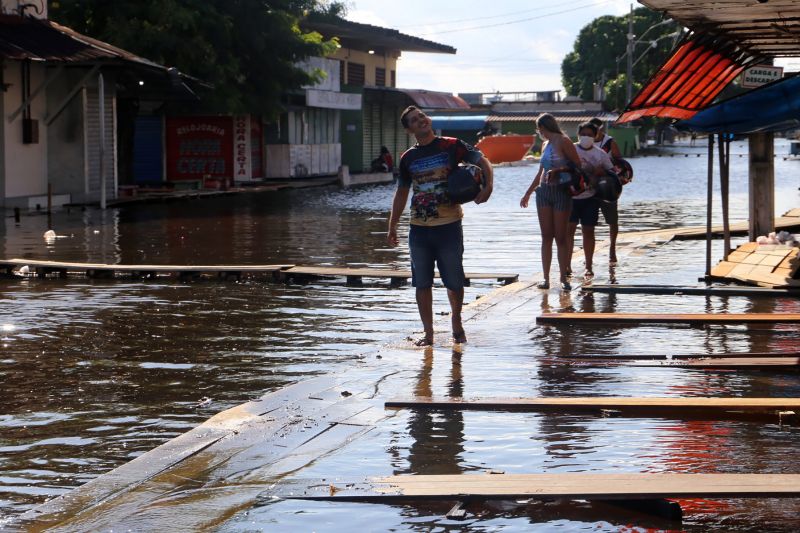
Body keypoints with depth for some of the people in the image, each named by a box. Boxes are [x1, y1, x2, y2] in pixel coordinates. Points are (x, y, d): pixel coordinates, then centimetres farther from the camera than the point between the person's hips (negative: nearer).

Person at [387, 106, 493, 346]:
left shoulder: (451, 146, -2)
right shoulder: (408, 158, 8)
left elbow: (482, 161, 0)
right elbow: (401, 193, 17)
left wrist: (487, 186, -19)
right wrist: (392, 226, 13)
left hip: (449, 225, -3)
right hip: (419, 228, 3)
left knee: (454, 282, 4)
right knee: (422, 284, 4)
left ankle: (456, 322, 28)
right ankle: (428, 333, 13)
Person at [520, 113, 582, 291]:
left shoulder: (563, 142, -6)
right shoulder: (546, 145, 16)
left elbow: (577, 165, -9)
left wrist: (558, 171, -17)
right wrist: (527, 193, 25)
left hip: (561, 191, -7)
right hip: (544, 191, 7)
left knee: (561, 237, -3)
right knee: (546, 236, 3)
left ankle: (564, 278, 2)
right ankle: (546, 278, 4)